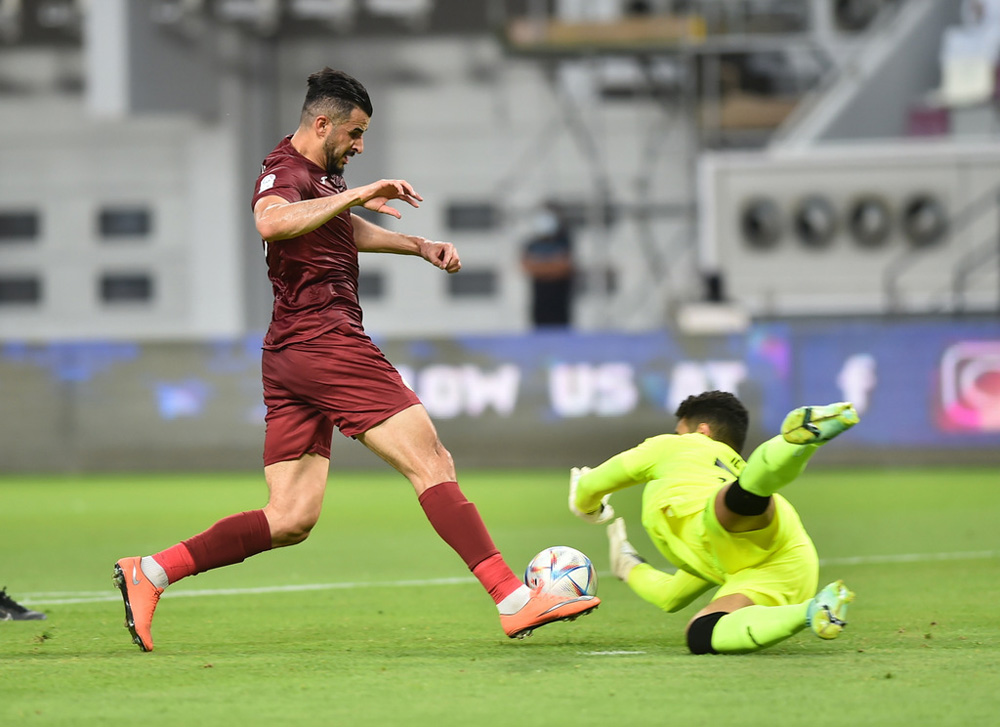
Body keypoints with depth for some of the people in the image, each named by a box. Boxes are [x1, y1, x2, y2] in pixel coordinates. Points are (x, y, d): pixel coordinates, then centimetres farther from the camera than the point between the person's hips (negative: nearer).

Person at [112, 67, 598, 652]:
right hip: (326, 341, -10)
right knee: (431, 464, -10)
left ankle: (149, 573, 1)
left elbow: (348, 231, 43)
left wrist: (420, 246, 37)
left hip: (289, 358, 10)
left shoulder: (322, 173, 22)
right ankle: (514, 600, -14)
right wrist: (358, 195, -33)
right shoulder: (287, 173, -10)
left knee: (290, 521, 5)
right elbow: (272, 221, -35)